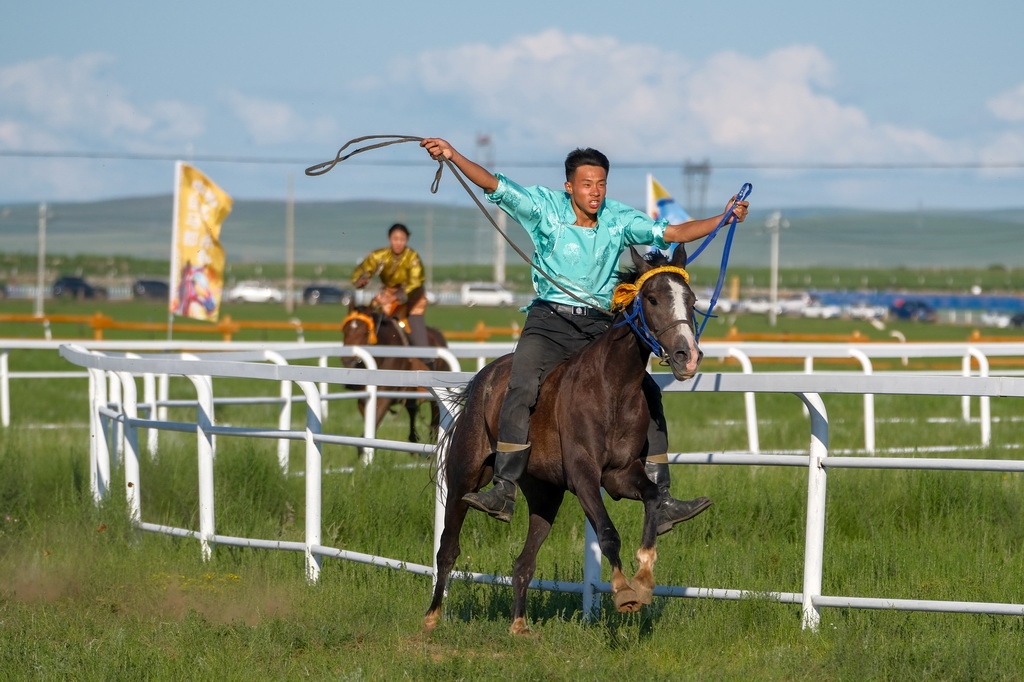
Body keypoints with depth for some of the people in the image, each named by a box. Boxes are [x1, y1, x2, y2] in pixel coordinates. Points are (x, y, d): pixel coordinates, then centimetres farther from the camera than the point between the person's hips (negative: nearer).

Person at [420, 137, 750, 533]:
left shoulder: (620, 219, 5)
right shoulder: (545, 208, -1)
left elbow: (672, 233, 1)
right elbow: (494, 186, -8)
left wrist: (723, 219, -11)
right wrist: (452, 156, -21)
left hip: (601, 326, 3)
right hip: (549, 321, -3)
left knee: (647, 394, -7)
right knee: (522, 388, -27)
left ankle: (660, 503, -3)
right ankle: (503, 493, -27)